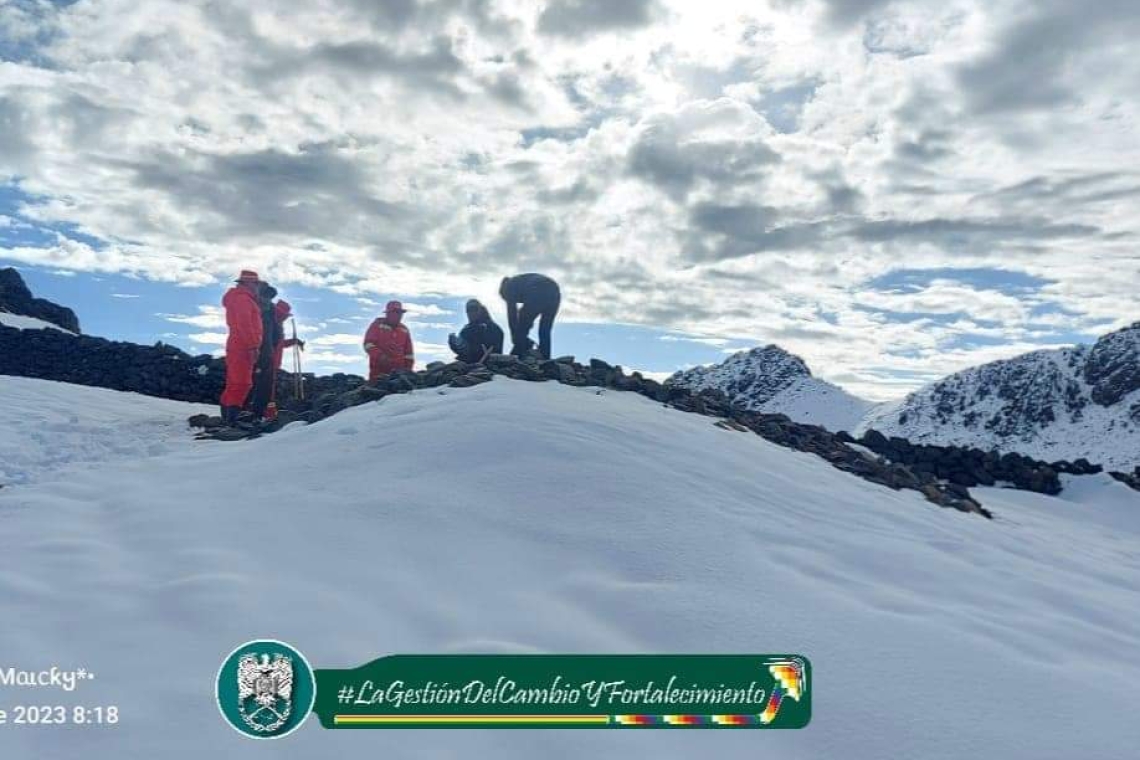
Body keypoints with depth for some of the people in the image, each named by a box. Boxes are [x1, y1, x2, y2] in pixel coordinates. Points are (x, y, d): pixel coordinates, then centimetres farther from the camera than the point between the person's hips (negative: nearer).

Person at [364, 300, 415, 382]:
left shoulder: (404, 330, 17)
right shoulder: (377, 325, 4)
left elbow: (408, 351, 20)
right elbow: (368, 344, -6)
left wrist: (409, 368, 11)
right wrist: (380, 356, -22)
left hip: (398, 371, 4)